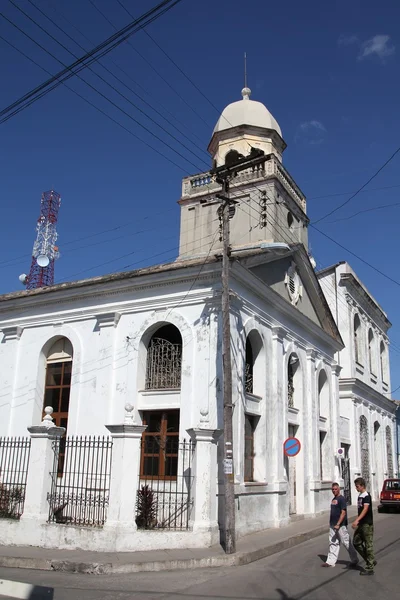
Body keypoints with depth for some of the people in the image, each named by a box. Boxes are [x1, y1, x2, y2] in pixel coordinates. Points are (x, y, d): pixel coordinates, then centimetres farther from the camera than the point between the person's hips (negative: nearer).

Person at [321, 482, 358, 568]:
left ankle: (354, 559, 19)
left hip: (341, 525, -8)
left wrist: (338, 524, -22)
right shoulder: (333, 499, 13)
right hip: (332, 525, 8)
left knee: (346, 542, 3)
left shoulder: (341, 499, -13)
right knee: (333, 543, 8)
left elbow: (343, 513, -18)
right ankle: (331, 561, 11)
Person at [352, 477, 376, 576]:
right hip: (361, 524, 9)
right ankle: (371, 560, 21)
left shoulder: (366, 496, -15)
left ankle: (370, 568, 5)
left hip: (367, 524, -9)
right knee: (356, 542, 10)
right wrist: (358, 521, 21)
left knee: (368, 545, -2)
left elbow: (365, 509, -26)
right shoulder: (360, 496, 12)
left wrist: (357, 520, -34)